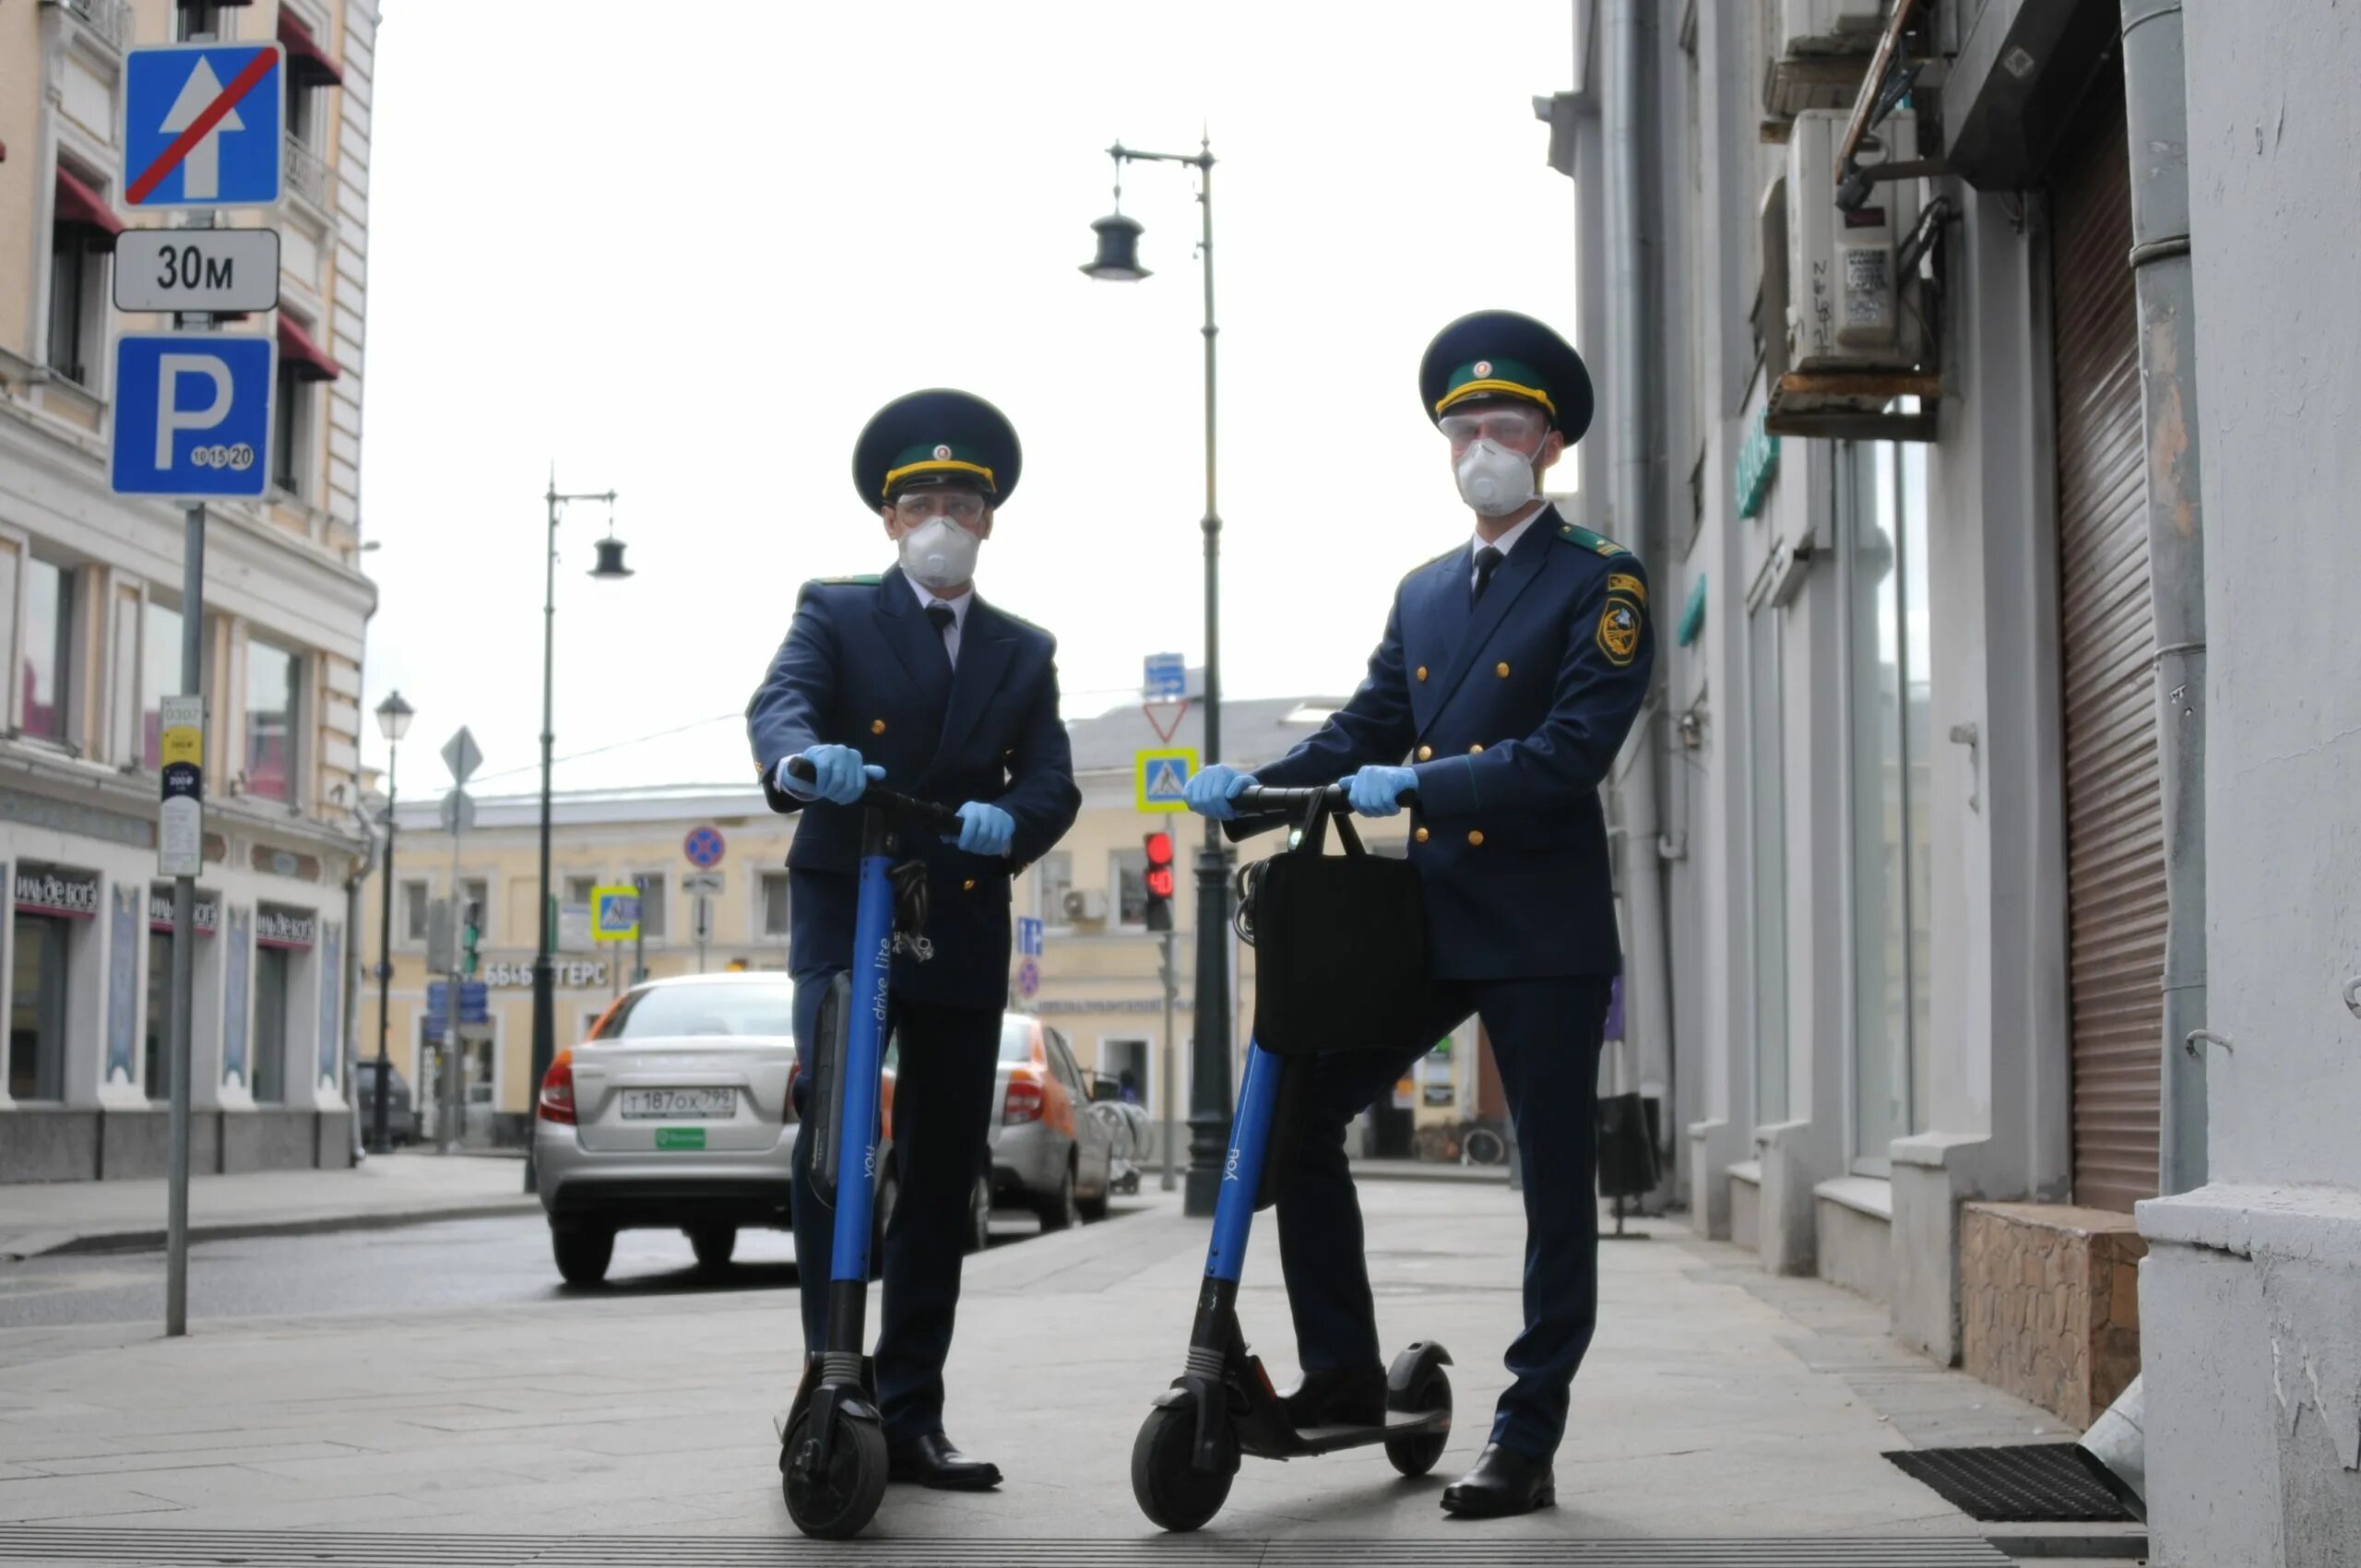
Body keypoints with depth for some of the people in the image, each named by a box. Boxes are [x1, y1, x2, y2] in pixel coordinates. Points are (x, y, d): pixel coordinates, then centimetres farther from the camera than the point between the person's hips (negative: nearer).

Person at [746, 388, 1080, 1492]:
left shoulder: (1023, 653, 15)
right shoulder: (836, 614, 6)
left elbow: (1052, 781, 2)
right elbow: (781, 702, -13)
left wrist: (1009, 819, -22)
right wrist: (801, 756, -38)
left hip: (963, 930, 4)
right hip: (846, 910, -3)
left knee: (944, 1171, 4)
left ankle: (908, 1413, 10)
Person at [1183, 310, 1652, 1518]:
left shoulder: (1600, 584, -3)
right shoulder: (1421, 593, 17)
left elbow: (1573, 751, -15)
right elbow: (1361, 732, 13)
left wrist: (1416, 785, -24)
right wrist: (1248, 787, -4)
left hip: (1544, 930, -6)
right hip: (1424, 918, 6)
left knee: (1555, 1184, 0)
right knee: (1294, 1111, -1)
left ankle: (1527, 1442, 7)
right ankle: (1342, 1375, 11)